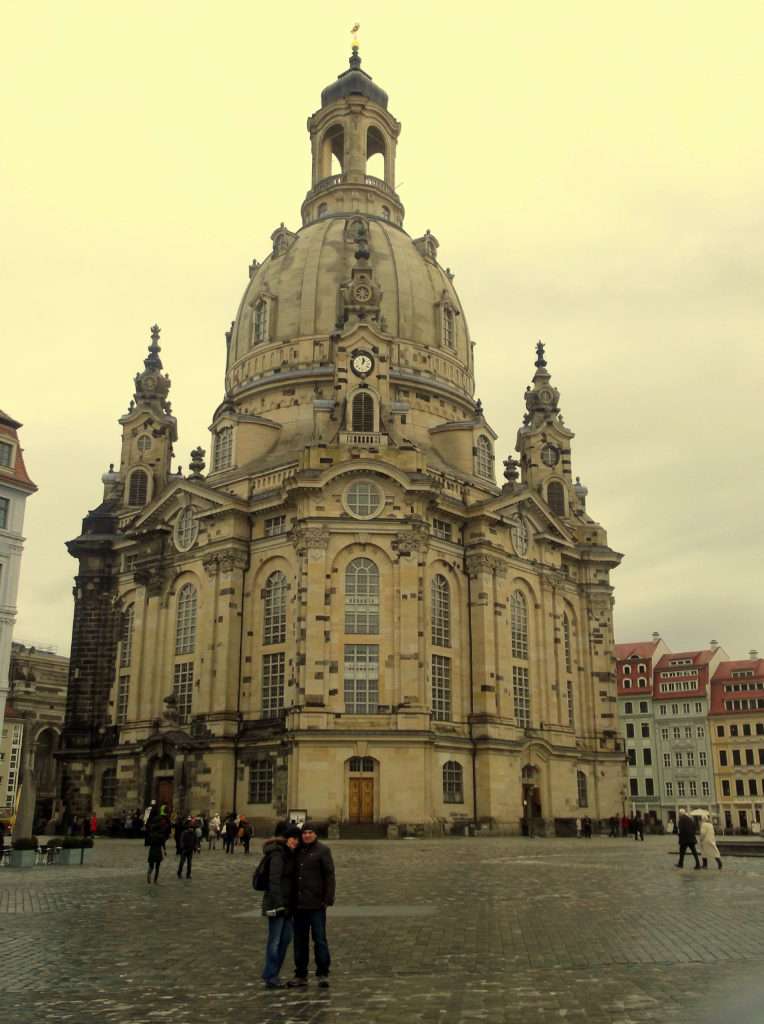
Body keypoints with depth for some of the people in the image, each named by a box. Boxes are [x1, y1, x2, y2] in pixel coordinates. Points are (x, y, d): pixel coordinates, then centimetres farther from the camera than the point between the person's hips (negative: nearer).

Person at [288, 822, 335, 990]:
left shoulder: (322, 850, -4)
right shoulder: (297, 851, 11)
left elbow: (329, 875, -7)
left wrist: (328, 899, -13)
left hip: (316, 904, -5)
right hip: (299, 904, 5)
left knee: (319, 938, -3)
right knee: (300, 940, 10)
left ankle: (323, 974, 7)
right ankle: (301, 975, 19)